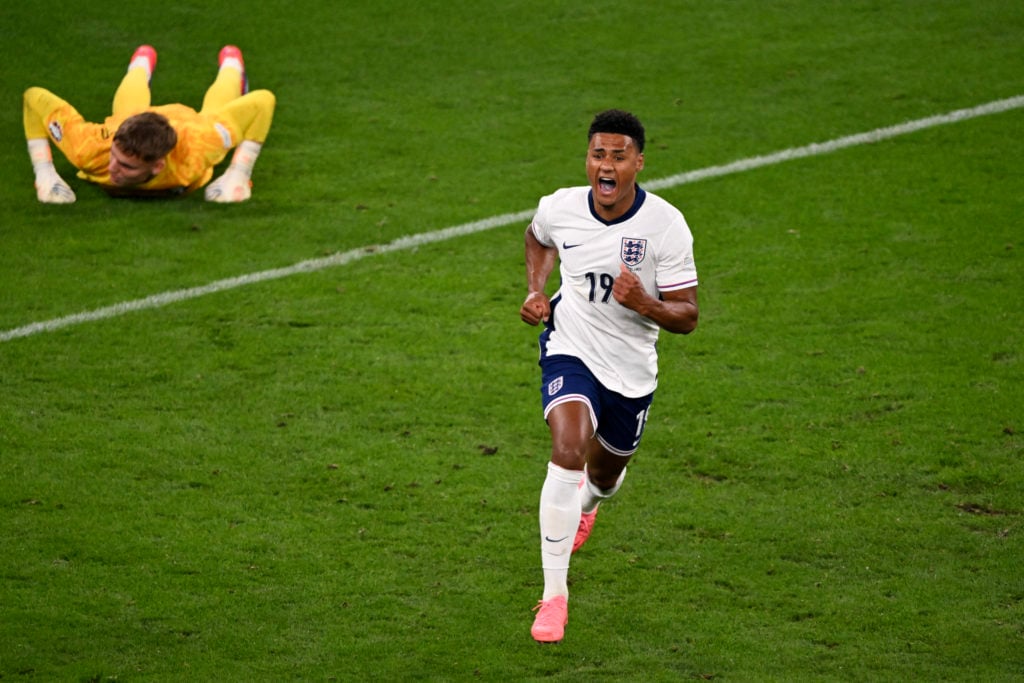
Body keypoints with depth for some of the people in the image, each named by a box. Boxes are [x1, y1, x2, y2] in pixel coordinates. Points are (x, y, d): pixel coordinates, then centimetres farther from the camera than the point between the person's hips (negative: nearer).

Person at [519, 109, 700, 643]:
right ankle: (554, 594, -22)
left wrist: (645, 304, -35)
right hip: (570, 351, -1)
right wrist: (535, 291, 0)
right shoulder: (560, 208, -12)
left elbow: (687, 318, -15)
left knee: (604, 472, 21)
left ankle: (586, 506, 64)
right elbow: (537, 238, 16)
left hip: (631, 369, 1)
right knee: (568, 450, -27)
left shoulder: (666, 225, -19)